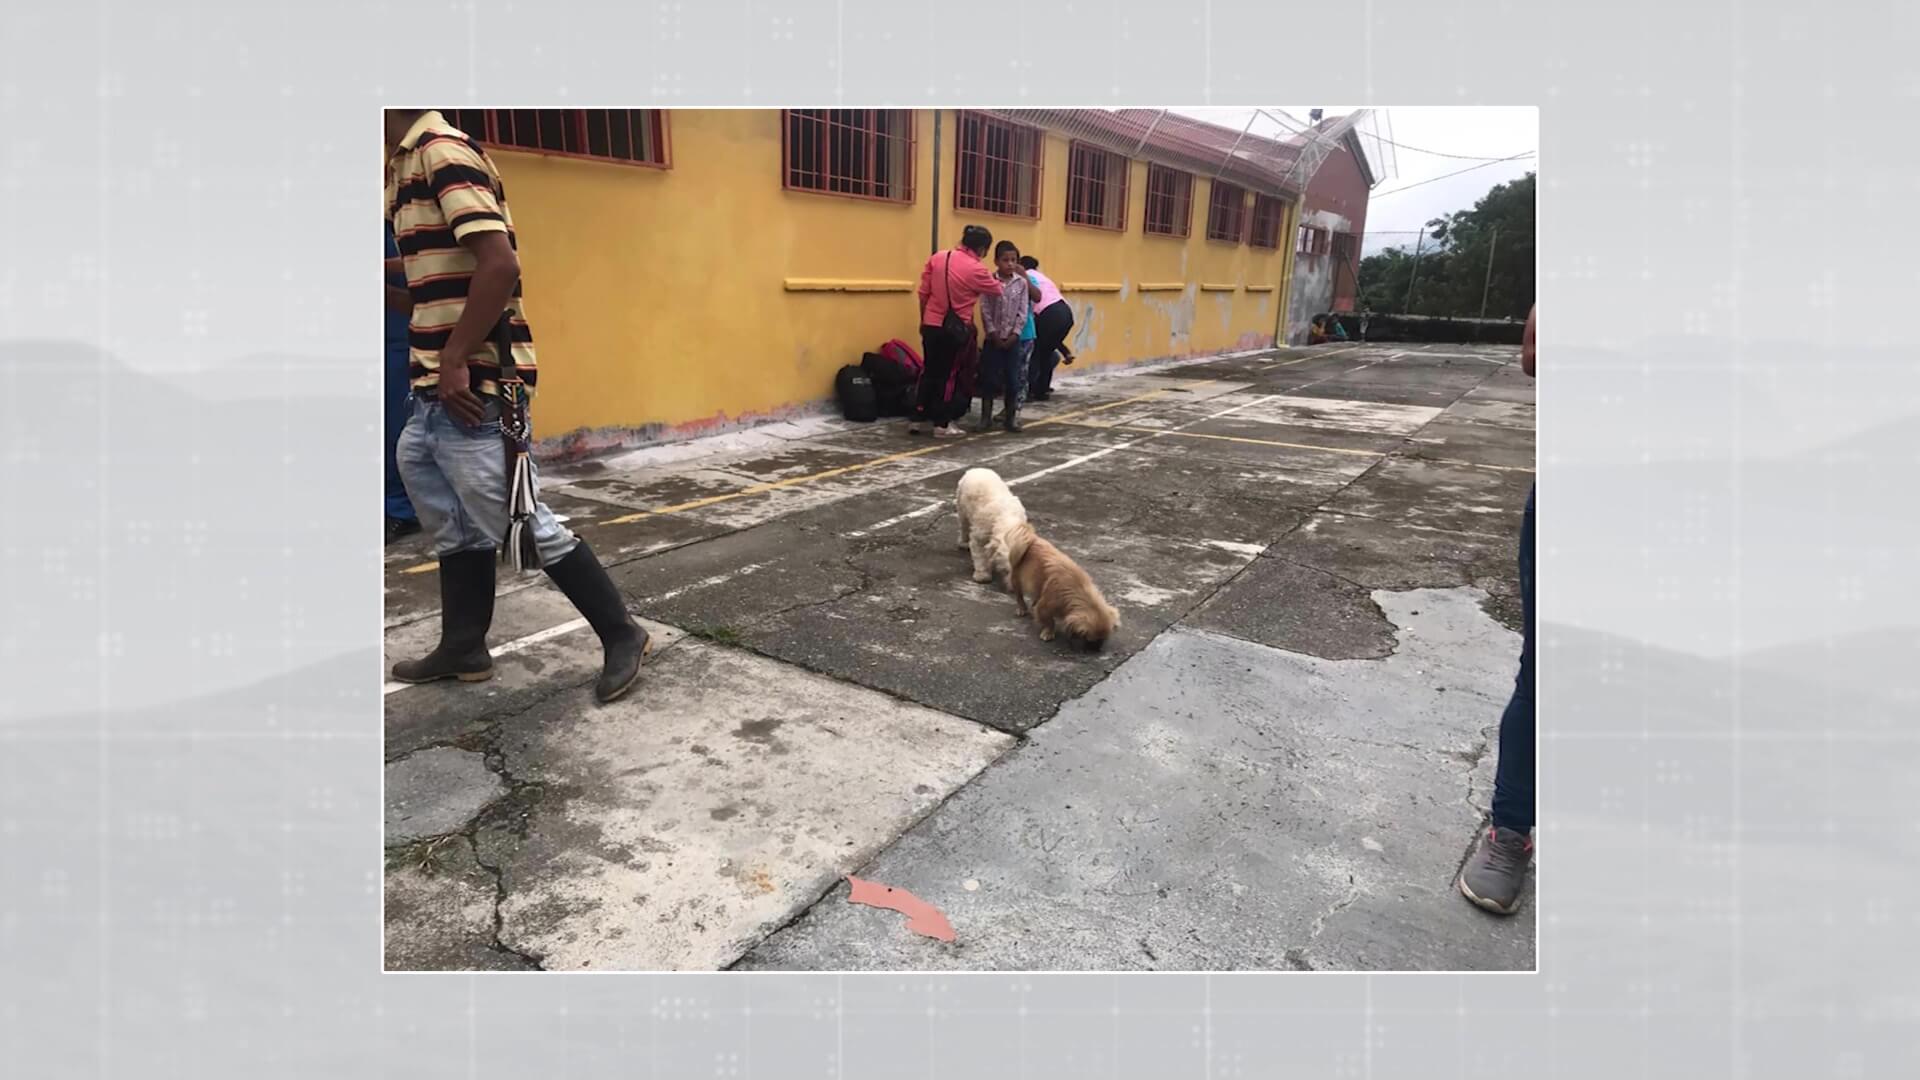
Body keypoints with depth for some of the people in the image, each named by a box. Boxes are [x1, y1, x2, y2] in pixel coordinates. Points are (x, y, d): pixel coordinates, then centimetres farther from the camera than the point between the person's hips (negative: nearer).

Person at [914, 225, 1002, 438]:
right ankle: (942, 424, 11)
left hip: (931, 325, 4)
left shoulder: (937, 257, 0)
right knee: (949, 375, 7)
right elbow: (998, 290, 6)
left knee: (929, 371, 14)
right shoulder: (976, 270, -12)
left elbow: (923, 293, 4)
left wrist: (923, 320, 15)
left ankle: (917, 419, 17)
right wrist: (996, 277, 28)